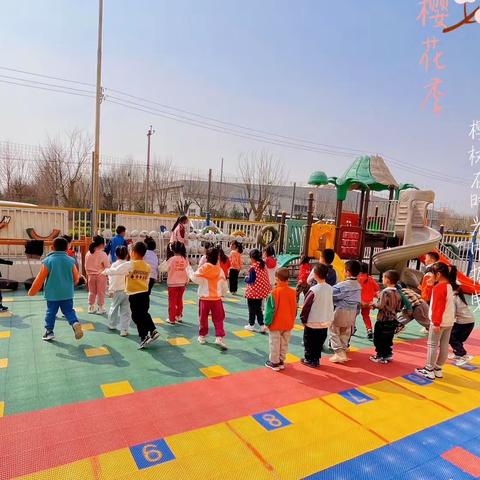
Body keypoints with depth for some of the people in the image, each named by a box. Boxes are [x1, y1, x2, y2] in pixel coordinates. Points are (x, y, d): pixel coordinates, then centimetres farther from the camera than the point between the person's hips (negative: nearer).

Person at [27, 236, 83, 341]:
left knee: (51, 312, 13)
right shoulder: (71, 261, -3)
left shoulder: (47, 261, -8)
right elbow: (76, 278, 5)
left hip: (52, 293, -1)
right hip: (67, 293, 2)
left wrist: (32, 291, 8)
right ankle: (75, 323, -14)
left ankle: (49, 331, 20)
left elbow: (40, 279, -5)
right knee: (69, 311, 9)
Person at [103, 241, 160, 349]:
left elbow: (115, 270, -6)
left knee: (137, 317, 6)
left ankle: (144, 337, 10)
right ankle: (153, 331, 18)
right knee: (144, 314, 23)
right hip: (145, 294, 6)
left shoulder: (130, 264, -12)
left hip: (134, 296, -6)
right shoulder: (148, 267, 5)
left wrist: (105, 271, 11)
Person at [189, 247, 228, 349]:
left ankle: (202, 336, 25)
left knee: (203, 318, 14)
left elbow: (195, 279, -16)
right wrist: (223, 293, 23)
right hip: (217, 298, 1)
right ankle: (219, 338, -5)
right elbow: (224, 285, 4)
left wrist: (189, 269, -4)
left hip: (204, 298, -1)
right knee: (218, 319, 6)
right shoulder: (220, 270, -1)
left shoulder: (203, 268, -10)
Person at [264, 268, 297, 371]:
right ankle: (281, 361, 29)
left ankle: (274, 362, 21)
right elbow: (294, 308, 4)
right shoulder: (293, 292, -6)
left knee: (274, 343, 10)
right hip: (288, 324, 5)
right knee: (284, 343, 18)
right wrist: (292, 320, 16)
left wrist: (267, 322, -4)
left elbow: (270, 309, -15)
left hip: (276, 324, -4)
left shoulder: (274, 292, -19)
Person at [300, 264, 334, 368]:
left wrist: (303, 318, -3)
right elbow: (330, 305, 9)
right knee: (319, 343, 18)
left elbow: (306, 306, -15)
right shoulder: (330, 289, -3)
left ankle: (309, 360, 20)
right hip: (325, 322, 6)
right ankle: (316, 359, 26)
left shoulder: (314, 290, -22)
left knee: (309, 343, 11)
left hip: (312, 322, -6)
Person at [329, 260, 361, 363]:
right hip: (352, 312, 7)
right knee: (345, 333, 17)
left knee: (334, 332, 5)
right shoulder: (358, 286, 3)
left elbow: (331, 295, -13)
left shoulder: (342, 285, -19)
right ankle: (343, 353, 26)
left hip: (341, 310, -7)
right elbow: (359, 302, 11)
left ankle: (339, 353, -2)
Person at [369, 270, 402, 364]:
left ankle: (380, 356, 10)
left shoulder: (385, 292, -20)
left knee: (378, 339, 6)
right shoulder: (397, 293, 3)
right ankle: (388, 354, 25)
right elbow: (399, 309, 7)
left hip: (383, 320, -7)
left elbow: (381, 306, -25)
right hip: (393, 320, 7)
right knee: (388, 339, 18)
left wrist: (374, 304, -7)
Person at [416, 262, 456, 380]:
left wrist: (436, 323, -21)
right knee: (444, 345, 11)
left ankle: (429, 370, 4)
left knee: (432, 344, -1)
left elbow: (438, 307, -22)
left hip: (440, 321, -9)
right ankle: (438, 369, 21)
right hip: (449, 321, 9)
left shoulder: (438, 287, -18)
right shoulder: (449, 286, 10)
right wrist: (432, 285, 9)